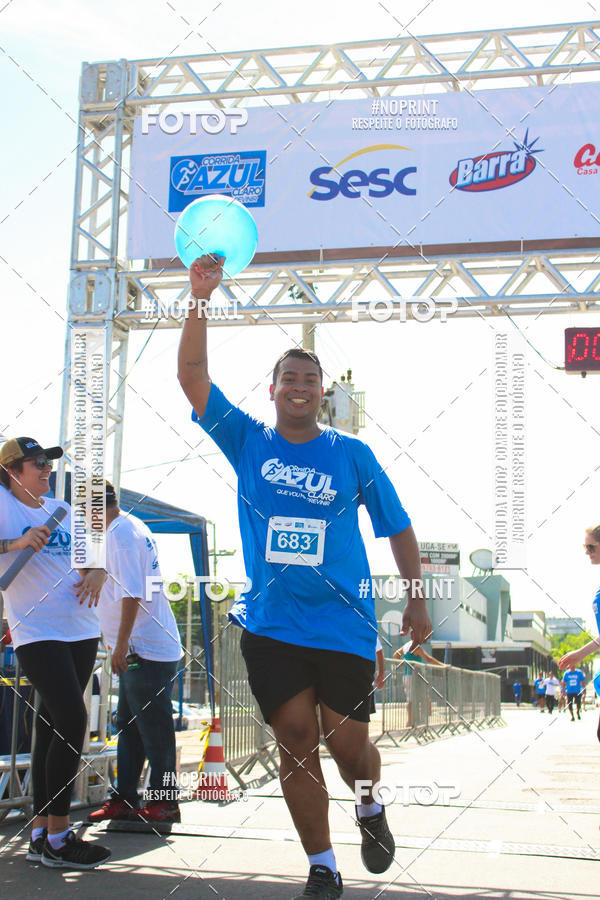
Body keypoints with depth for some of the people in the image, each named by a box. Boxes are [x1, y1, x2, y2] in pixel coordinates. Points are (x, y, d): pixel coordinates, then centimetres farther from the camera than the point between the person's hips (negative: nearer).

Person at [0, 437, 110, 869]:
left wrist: (97, 572, 0)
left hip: (82, 630, 7)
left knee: (53, 725, 9)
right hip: (37, 633, -6)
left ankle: (41, 833, 15)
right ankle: (58, 837, -7)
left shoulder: (62, 509, 17)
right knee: (72, 720, -16)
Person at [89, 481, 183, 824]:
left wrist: (121, 643, -20)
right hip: (143, 650, 10)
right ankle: (125, 798, 21)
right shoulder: (135, 527, 17)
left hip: (144, 650, -10)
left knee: (154, 729, -3)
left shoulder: (120, 533, -14)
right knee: (129, 727, 14)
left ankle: (164, 803, 4)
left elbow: (131, 593, -22)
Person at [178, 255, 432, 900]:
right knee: (295, 741, 2)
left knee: (346, 743, -1)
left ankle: (370, 808, 33)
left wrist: (416, 599, 3)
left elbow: (397, 526, 9)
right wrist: (200, 297, -13)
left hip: (344, 624, -1)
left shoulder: (352, 453, 3)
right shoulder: (247, 442, 4)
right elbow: (192, 375, -4)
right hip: (269, 624, 1)